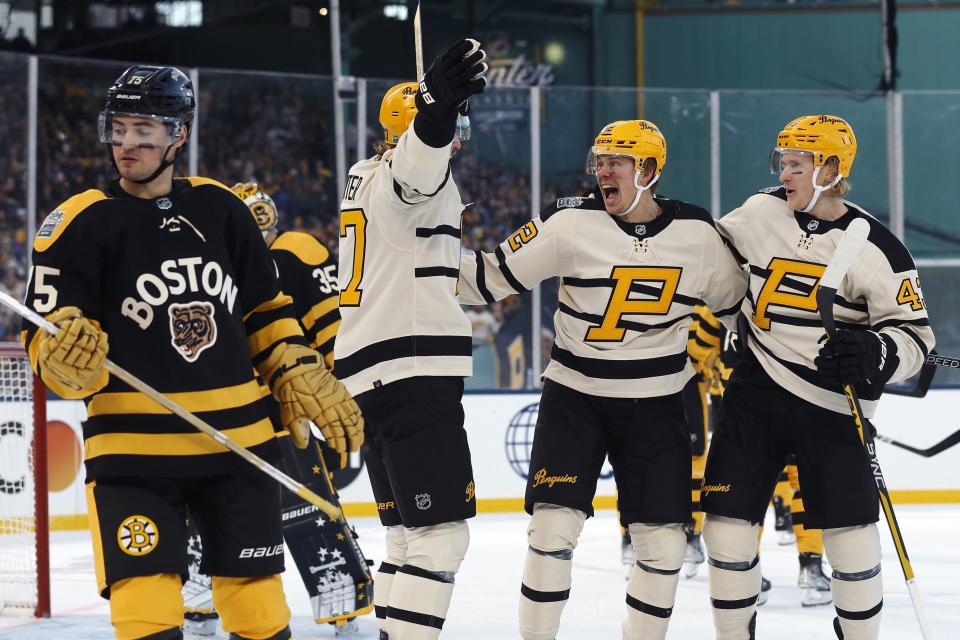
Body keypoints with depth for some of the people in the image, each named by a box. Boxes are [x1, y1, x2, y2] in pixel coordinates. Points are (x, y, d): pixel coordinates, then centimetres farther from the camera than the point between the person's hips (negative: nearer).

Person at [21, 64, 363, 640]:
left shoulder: (221, 209, 8)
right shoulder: (81, 224, -5)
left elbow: (266, 311, 18)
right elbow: (47, 339, -8)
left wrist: (304, 381, 9)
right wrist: (67, 358, -30)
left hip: (239, 440, 4)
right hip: (133, 450, -4)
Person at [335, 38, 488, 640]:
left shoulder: (366, 177, 20)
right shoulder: (402, 174, -9)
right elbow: (416, 164, -37)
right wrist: (439, 108, -58)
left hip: (370, 376, 10)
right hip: (414, 373, -10)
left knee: (410, 534, 15)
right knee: (441, 533, -13)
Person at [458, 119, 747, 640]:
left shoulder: (697, 234, -4)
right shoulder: (571, 222, -10)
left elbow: (734, 302, 12)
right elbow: (492, 277, -7)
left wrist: (690, 365, 9)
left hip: (654, 405, 2)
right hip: (574, 396, -2)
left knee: (663, 542, 0)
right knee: (554, 525, -12)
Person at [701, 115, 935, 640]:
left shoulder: (875, 250, -12)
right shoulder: (762, 213, 0)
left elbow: (914, 334, -10)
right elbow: (717, 247, 20)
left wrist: (875, 355, -28)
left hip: (830, 408, -3)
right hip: (756, 394, 3)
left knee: (850, 534, -5)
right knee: (727, 520, -1)